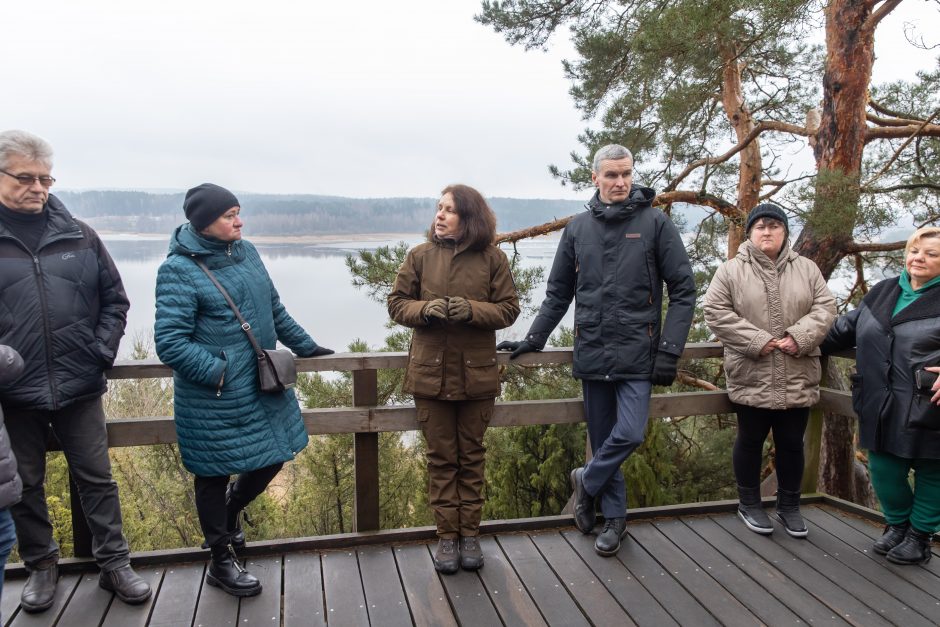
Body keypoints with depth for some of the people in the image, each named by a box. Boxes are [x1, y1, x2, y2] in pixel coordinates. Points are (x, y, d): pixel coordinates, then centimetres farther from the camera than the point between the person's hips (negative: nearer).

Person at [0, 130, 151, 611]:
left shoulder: (78, 236, 3)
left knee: (96, 478, 9)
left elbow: (115, 299, 8)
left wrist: (103, 351, -2)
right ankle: (41, 565, 33)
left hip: (79, 386, 1)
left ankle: (114, 564, 22)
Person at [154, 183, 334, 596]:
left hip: (263, 388, 7)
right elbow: (169, 343, -19)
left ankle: (230, 512, 46)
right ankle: (222, 563, 30)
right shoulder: (179, 270, -15)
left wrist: (305, 347, 21)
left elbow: (274, 310, 17)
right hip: (213, 400, -7)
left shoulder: (245, 252, 6)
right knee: (214, 476, 9)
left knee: (274, 458, 16)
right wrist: (218, 372, -20)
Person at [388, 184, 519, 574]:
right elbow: (397, 304, 4)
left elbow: (508, 309, -2)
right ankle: (447, 536, 20)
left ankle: (469, 534, 24)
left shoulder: (492, 258, -2)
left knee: (471, 457, 11)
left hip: (477, 373, 0)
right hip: (430, 373, 1)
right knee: (441, 458, 8)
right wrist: (425, 309, -17)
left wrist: (472, 310, -20)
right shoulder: (420, 256, 1)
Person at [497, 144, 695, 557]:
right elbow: (558, 292, 14)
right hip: (592, 353, 3)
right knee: (602, 439, 10)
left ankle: (586, 481, 18)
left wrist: (670, 349, -10)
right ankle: (614, 517, 28)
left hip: (637, 353, -2)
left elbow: (683, 291, -2)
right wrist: (533, 340, 10)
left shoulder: (655, 223, -1)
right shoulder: (578, 228, 8)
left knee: (630, 434, -11)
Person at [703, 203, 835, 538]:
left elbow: (825, 309, 1)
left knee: (791, 443, 13)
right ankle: (749, 503, 28)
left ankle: (789, 505, 30)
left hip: (797, 378, 3)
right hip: (752, 376, -2)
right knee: (750, 441, 11)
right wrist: (756, 341, -16)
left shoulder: (806, 269, 7)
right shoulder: (731, 270, -2)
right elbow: (715, 311, -9)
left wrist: (799, 337, -16)